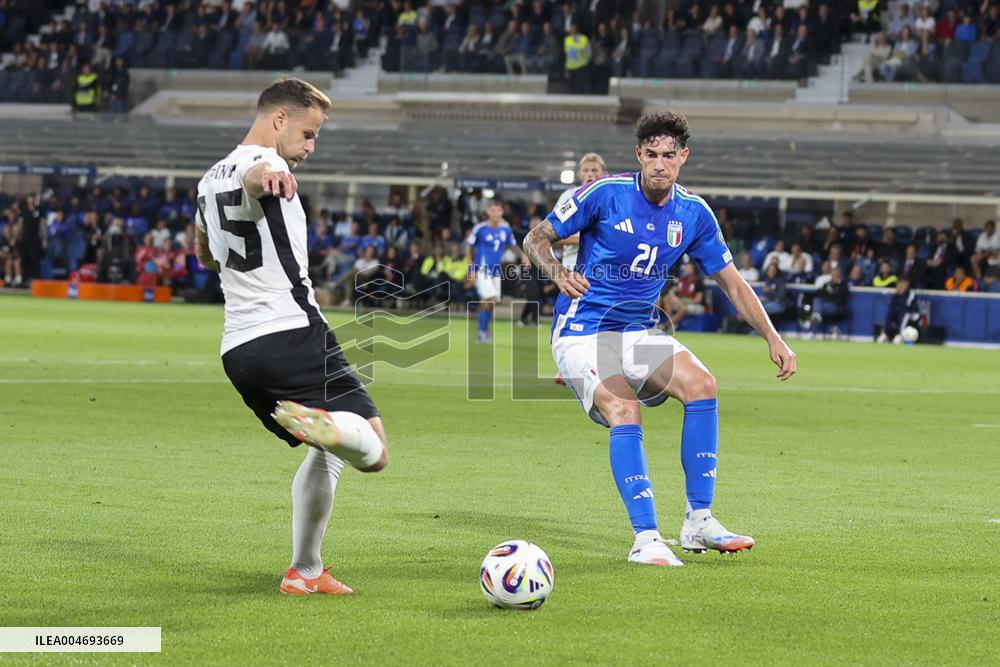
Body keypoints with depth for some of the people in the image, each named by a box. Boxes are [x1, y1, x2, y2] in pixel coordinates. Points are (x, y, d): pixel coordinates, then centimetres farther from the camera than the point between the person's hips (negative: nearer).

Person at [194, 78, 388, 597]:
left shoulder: (211, 180, 20)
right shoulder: (261, 163, -8)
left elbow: (205, 253, 39)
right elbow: (255, 173, -36)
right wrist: (270, 177, -59)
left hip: (237, 349, 9)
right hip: (293, 335, -9)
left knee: (328, 454, 24)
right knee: (373, 453, -13)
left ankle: (305, 572, 21)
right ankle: (322, 422, -43)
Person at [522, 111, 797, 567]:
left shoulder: (694, 214, 0)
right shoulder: (605, 194, -13)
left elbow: (731, 282, 8)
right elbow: (536, 239, -6)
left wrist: (773, 339, -1)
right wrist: (558, 272, -27)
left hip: (640, 332, 5)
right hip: (582, 333, -5)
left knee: (701, 385, -19)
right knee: (625, 412, -28)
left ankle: (699, 521, -10)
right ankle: (646, 539, -26)